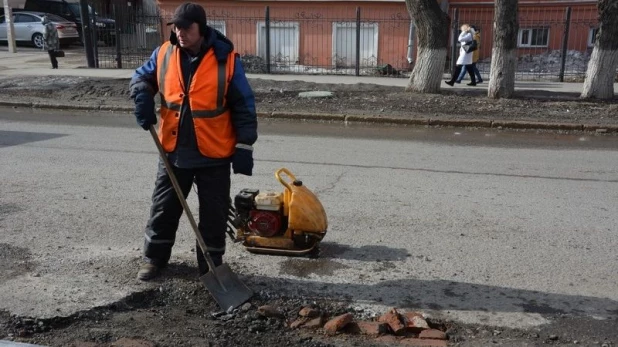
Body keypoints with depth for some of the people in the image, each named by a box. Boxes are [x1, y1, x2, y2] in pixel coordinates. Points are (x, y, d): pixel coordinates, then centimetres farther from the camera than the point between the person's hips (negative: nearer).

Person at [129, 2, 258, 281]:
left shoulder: (226, 59, -11)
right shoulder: (164, 54, -1)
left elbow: (244, 106, -8)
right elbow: (142, 77, 15)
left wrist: (244, 147, -11)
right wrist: (142, 96, -9)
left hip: (214, 155, -3)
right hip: (173, 152, 3)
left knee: (213, 215, 8)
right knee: (163, 208, 15)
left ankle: (211, 266, 25)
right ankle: (154, 258, 34)